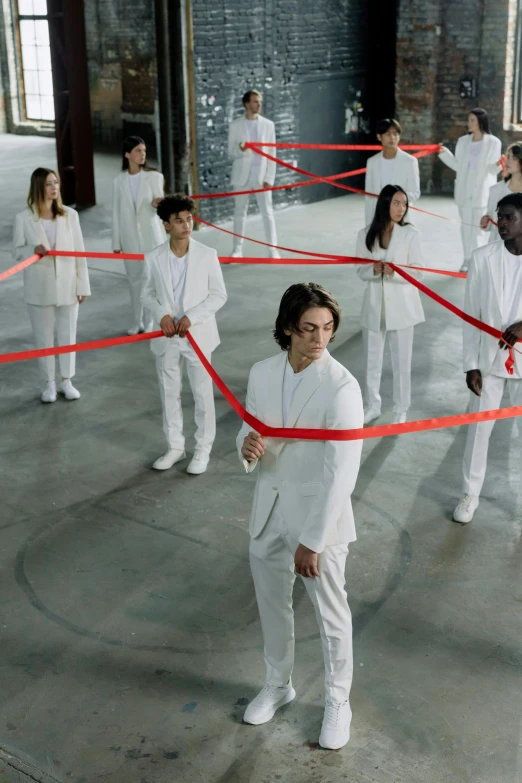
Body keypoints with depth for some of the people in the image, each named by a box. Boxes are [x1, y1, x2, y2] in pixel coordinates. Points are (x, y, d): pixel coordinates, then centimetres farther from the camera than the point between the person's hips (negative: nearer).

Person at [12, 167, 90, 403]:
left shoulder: (70, 215, -2)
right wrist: (34, 249, -22)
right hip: (39, 288, -1)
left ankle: (66, 381, 23)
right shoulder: (24, 218, -6)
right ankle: (49, 383, 22)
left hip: (67, 286, 1)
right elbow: (17, 252, 0)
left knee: (68, 335, 9)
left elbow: (79, 252, 0)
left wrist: (83, 285, -1)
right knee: (43, 337, 8)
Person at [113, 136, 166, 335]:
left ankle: (149, 321, 11)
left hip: (151, 235, -2)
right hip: (130, 237, 2)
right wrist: (116, 243, 5)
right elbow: (116, 213, 5)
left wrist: (156, 204, -30)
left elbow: (159, 205, -5)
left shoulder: (154, 177, -4)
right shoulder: (119, 181, 2)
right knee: (134, 279, 9)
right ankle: (137, 320, 20)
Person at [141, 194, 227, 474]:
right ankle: (175, 446, 28)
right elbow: (147, 294, 6)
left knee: (202, 393, 7)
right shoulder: (153, 258, -4)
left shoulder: (207, 255, -9)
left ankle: (203, 449, 21)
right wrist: (161, 314, -13)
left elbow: (219, 294, -5)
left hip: (198, 335, -2)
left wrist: (192, 316, -16)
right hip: (166, 337, 2)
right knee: (169, 393, 13)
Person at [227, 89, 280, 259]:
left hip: (261, 176, 0)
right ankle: (237, 249, 15)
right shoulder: (235, 125, 1)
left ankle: (273, 250, 2)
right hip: (241, 176, 0)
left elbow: (271, 154, 2)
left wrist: (269, 178, -6)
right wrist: (240, 150, -22)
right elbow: (231, 154, 1)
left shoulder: (268, 125, 3)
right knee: (239, 213, 7)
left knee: (267, 213, -1)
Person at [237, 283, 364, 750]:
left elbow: (341, 474, -21)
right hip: (270, 509, 5)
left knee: (331, 614, 12)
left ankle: (338, 701, 36)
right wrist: (247, 447, -18)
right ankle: (278, 684, 46)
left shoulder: (341, 387, -22)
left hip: (320, 515, -5)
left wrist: (311, 541, -19)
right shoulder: (262, 374, -4)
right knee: (271, 603, 22)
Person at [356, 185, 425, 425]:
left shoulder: (411, 234, -10)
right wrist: (375, 270, -20)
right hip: (374, 305, 3)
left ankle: (401, 410, 21)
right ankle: (373, 406, 32)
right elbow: (361, 271, 1)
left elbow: (417, 272, -9)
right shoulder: (365, 235, -2)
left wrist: (394, 272, -26)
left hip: (401, 305, -3)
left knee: (401, 361, 6)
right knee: (372, 360, 15)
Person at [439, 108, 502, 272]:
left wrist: (497, 164, -28)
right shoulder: (463, 141, 5)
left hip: (482, 190, -4)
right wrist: (444, 153, -1)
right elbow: (458, 166, 8)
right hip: (464, 190, 4)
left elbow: (492, 170, -6)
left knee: (477, 226, -3)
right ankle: (467, 259, 17)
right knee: (466, 225, 9)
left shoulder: (493, 142, -7)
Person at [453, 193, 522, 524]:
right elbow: (471, 314, -1)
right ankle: (471, 493, 27)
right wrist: (471, 364, -4)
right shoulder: (483, 258, -5)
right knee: (479, 428, 10)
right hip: (490, 359, 1)